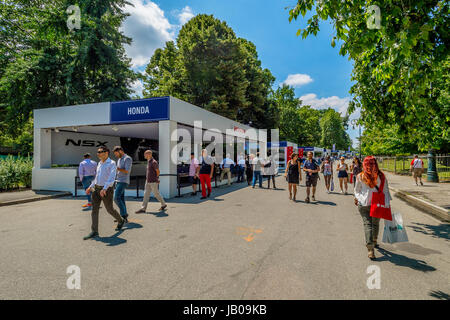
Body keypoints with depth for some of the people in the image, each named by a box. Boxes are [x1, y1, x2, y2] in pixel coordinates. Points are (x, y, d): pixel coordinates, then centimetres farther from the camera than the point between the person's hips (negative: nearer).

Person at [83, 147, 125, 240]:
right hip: (97, 189, 7)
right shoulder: (100, 163, 12)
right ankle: (94, 232, -1)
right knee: (94, 209, -2)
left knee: (110, 209, 5)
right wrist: (90, 187, 14)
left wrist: (104, 189, -36)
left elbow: (111, 178, -25)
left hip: (107, 190, -7)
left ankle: (120, 221, 31)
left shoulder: (112, 164, -13)